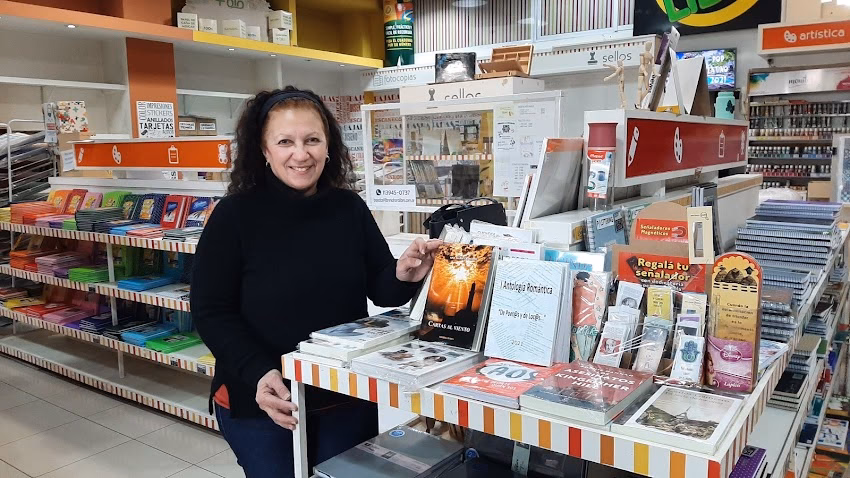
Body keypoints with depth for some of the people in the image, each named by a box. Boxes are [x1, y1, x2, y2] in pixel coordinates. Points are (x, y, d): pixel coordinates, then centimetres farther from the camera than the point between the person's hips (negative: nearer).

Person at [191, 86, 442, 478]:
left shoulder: (351, 209, -2)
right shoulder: (234, 215, -11)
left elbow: (381, 291, 2)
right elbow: (211, 313, -10)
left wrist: (404, 276, -21)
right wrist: (258, 375, -23)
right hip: (260, 402, -3)